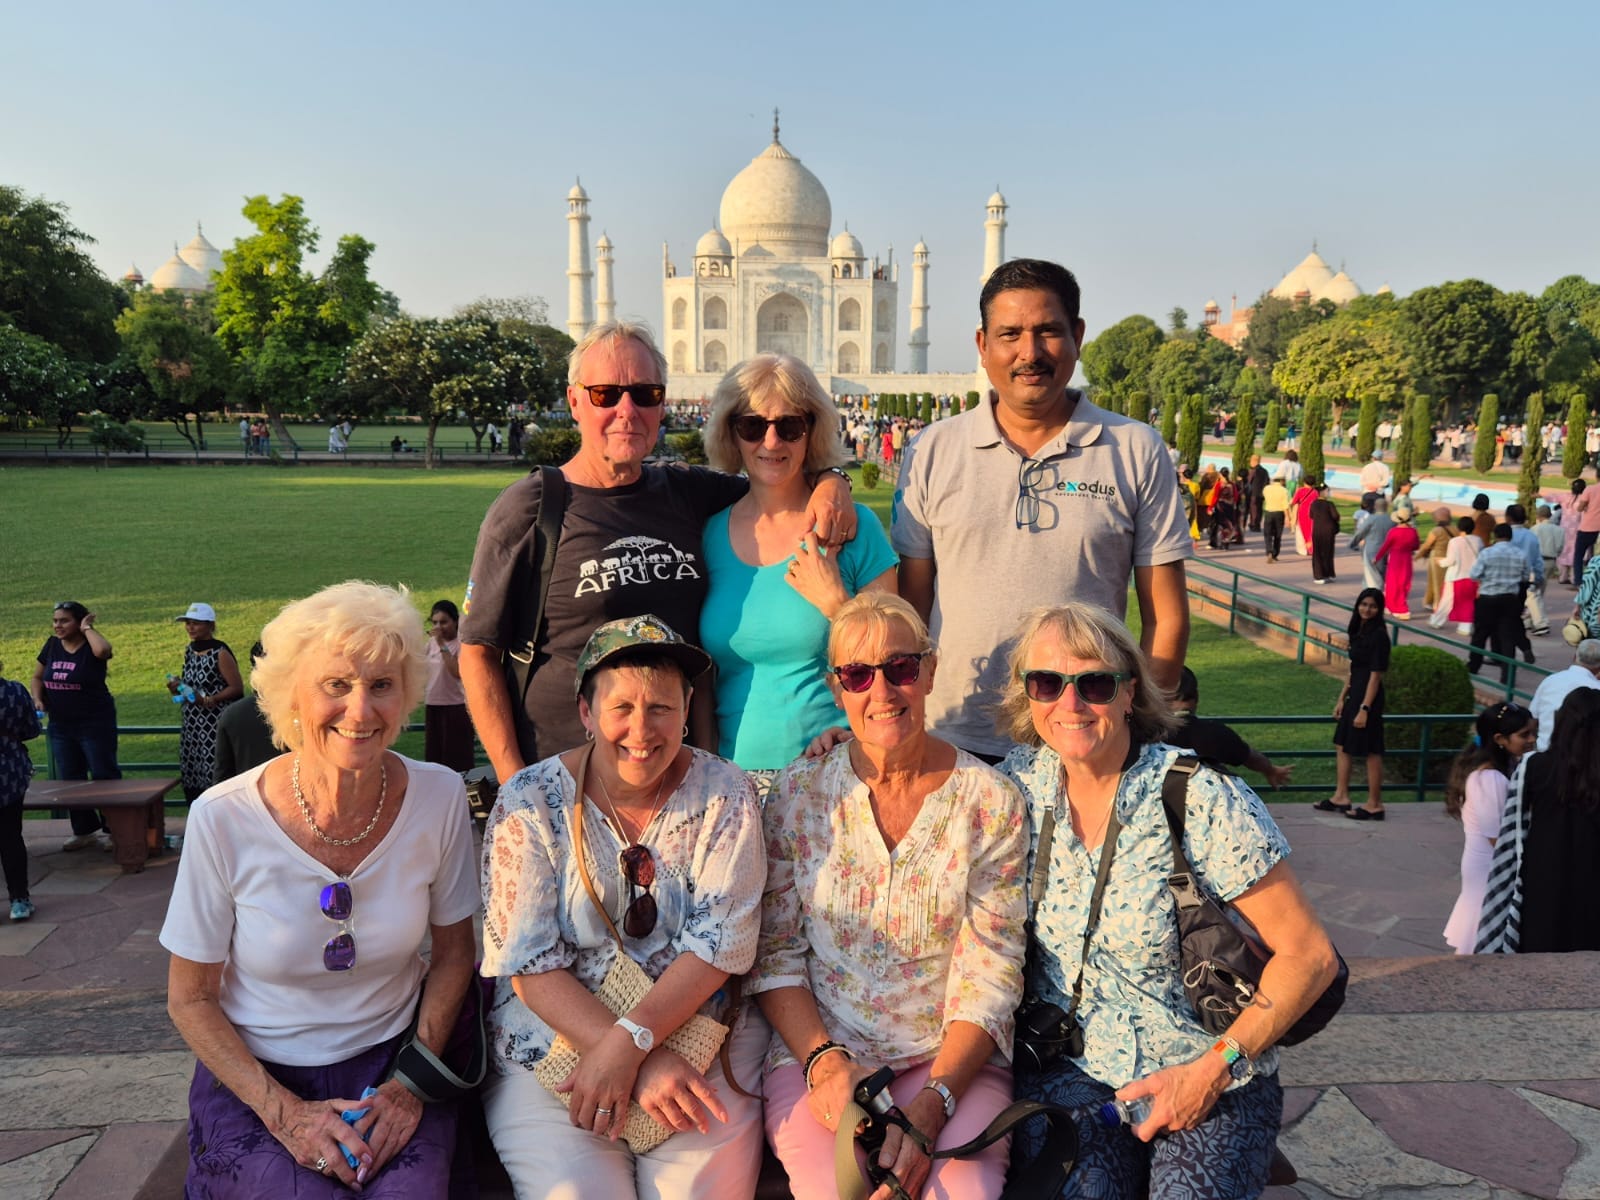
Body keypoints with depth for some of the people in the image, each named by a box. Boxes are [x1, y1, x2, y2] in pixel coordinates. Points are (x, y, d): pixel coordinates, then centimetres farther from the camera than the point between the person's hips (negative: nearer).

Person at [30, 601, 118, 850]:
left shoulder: (91, 646, -12)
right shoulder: (52, 645, 4)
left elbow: (103, 650, -38)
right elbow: (37, 678, 14)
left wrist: (87, 628, -21)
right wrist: (38, 699, -5)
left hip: (95, 724, -7)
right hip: (59, 725, 7)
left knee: (104, 776, 0)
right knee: (69, 780, 13)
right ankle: (84, 830, 24)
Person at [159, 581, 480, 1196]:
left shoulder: (439, 798, -11)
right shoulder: (223, 820, -16)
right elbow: (190, 998, -4)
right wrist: (283, 1112, -13)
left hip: (391, 1060, 1)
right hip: (256, 1077, -1)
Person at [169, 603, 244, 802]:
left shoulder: (220, 653, -11)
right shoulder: (189, 651, 12)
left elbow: (237, 687, -12)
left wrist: (208, 700, -20)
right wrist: (178, 687, 2)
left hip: (215, 726, -8)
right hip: (192, 725, 8)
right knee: (191, 782, 8)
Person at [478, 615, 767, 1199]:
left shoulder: (725, 794, -3)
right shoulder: (531, 801, -6)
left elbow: (720, 941, -8)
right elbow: (528, 964, -9)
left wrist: (628, 1043, -20)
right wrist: (645, 1061, -19)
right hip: (553, 1043, 0)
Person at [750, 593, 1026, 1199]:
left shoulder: (990, 802, -2)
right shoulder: (798, 795, 1)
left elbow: (989, 978, -5)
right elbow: (774, 956, 3)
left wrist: (932, 1103, -16)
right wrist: (823, 1061, -12)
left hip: (951, 1058, 0)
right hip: (815, 1051, 0)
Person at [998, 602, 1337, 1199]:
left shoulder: (1203, 799, -15)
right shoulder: (1021, 782, -3)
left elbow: (1310, 955, -10)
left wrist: (1211, 1070, -14)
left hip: (1213, 1081, -1)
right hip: (1069, 1067, 2)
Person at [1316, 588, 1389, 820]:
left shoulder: (1378, 635, -15)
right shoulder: (1359, 631, 11)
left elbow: (1375, 676, -18)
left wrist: (1364, 709, -20)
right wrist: (1342, 698, 15)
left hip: (1368, 697, -9)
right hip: (1354, 695, 9)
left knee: (1371, 752, -1)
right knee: (1344, 746, 14)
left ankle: (1374, 805, 9)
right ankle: (1341, 797, 23)